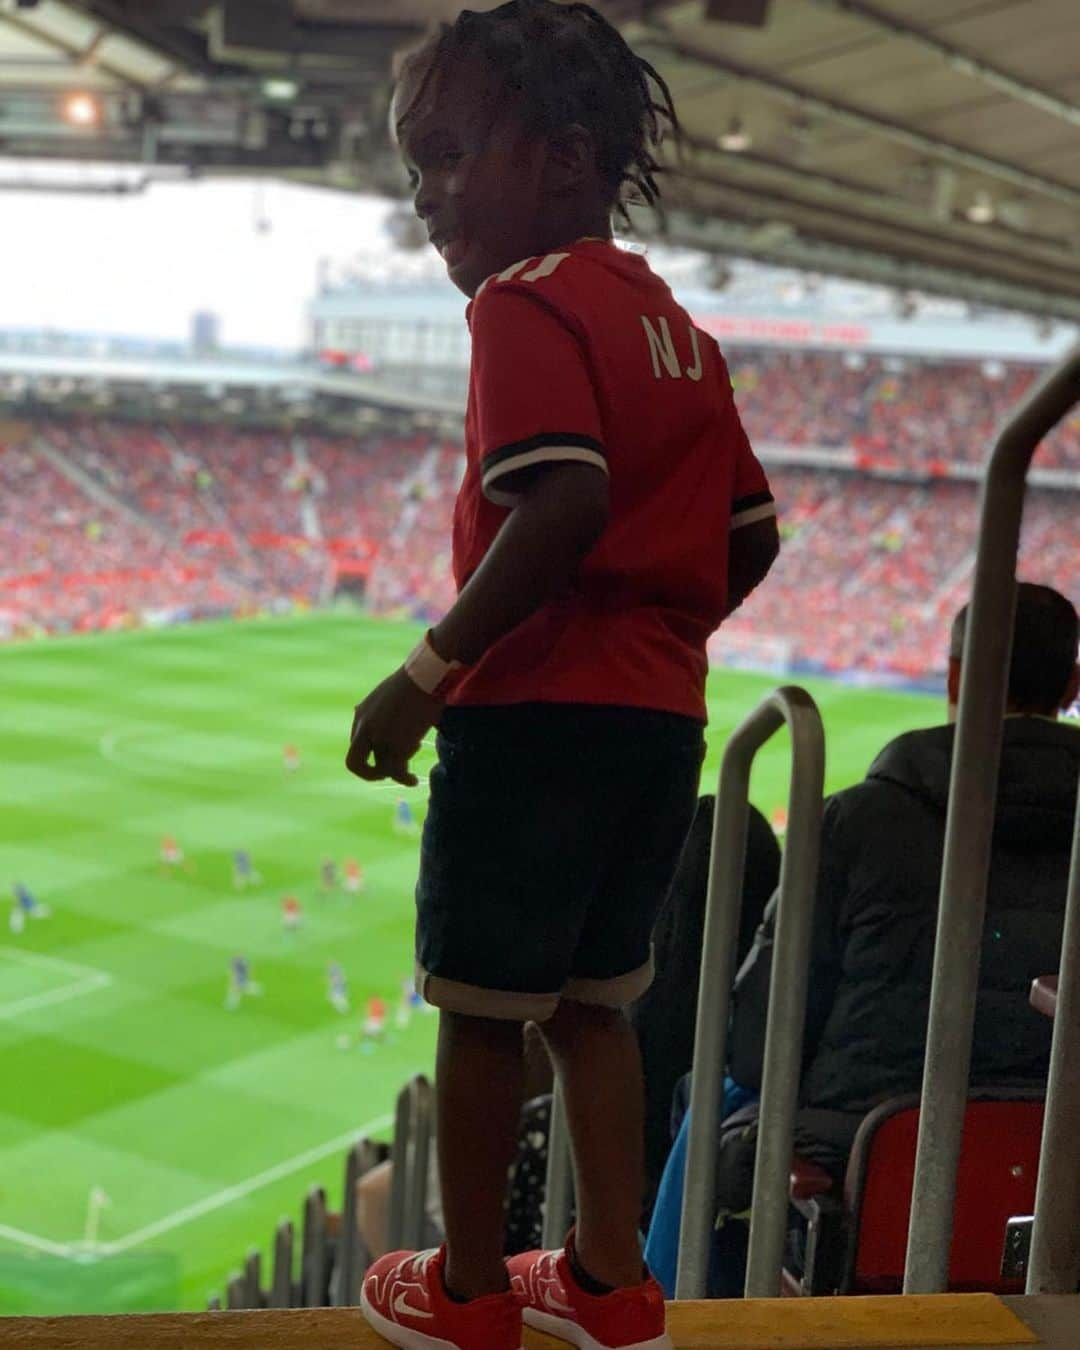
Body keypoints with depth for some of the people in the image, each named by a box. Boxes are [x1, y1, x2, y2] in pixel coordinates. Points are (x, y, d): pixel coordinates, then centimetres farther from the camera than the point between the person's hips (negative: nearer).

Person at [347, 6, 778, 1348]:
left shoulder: (526, 303, -11)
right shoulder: (674, 323, 14)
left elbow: (564, 504, -25)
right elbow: (752, 533, 15)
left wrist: (429, 672, -21)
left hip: (535, 714, -8)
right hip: (664, 718, 8)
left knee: (478, 1008, 8)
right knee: (592, 1002, 18)